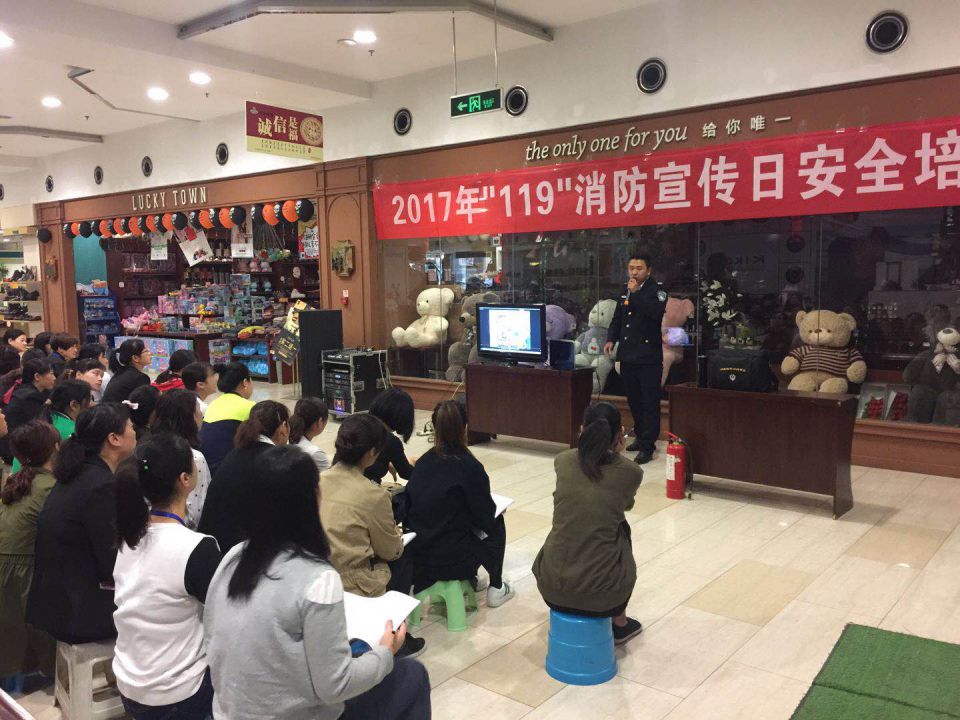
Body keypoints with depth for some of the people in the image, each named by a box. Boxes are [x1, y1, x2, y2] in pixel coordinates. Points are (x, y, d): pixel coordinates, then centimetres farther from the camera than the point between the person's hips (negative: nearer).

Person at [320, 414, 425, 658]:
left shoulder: (318, 481, -1)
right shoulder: (373, 495, -18)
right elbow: (391, 550, -4)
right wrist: (397, 536, 18)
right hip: (352, 588, -6)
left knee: (396, 555, 26)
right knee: (403, 560, 22)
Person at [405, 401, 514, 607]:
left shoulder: (424, 461, 2)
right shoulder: (469, 467, -16)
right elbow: (486, 518, -9)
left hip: (415, 555, 6)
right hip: (451, 560, -5)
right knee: (497, 524, 20)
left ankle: (468, 580, 35)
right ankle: (496, 589, 26)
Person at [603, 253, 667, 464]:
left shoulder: (656, 291, -6)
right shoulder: (625, 291, 14)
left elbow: (656, 312, -25)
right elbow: (617, 318, 21)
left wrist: (636, 293, -22)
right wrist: (611, 339, 6)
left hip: (648, 357, -7)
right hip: (627, 355, 7)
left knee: (650, 403, -3)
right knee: (634, 401, 14)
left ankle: (647, 446, 0)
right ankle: (640, 437, 28)